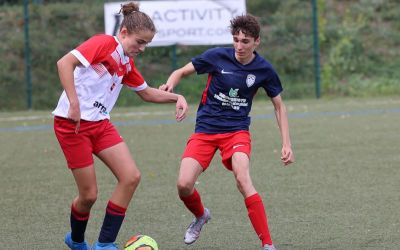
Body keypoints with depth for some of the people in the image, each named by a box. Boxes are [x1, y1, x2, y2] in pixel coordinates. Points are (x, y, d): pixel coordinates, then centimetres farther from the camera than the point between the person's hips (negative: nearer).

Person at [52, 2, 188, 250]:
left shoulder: (127, 63, 13)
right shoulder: (104, 43, -13)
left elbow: (146, 92, 27)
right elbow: (64, 63, -24)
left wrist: (176, 97, 11)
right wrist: (74, 104, -29)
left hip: (100, 124, 8)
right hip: (73, 123, -8)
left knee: (131, 176, -8)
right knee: (89, 194, -3)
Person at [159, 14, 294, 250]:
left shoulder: (264, 70, -4)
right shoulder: (217, 56, -8)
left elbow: (279, 106, 9)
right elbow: (181, 72, 2)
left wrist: (287, 144, 2)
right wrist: (170, 84, -22)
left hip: (237, 130, -1)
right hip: (205, 130, 1)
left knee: (243, 179, -29)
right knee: (184, 185, -15)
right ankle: (201, 215, 24)